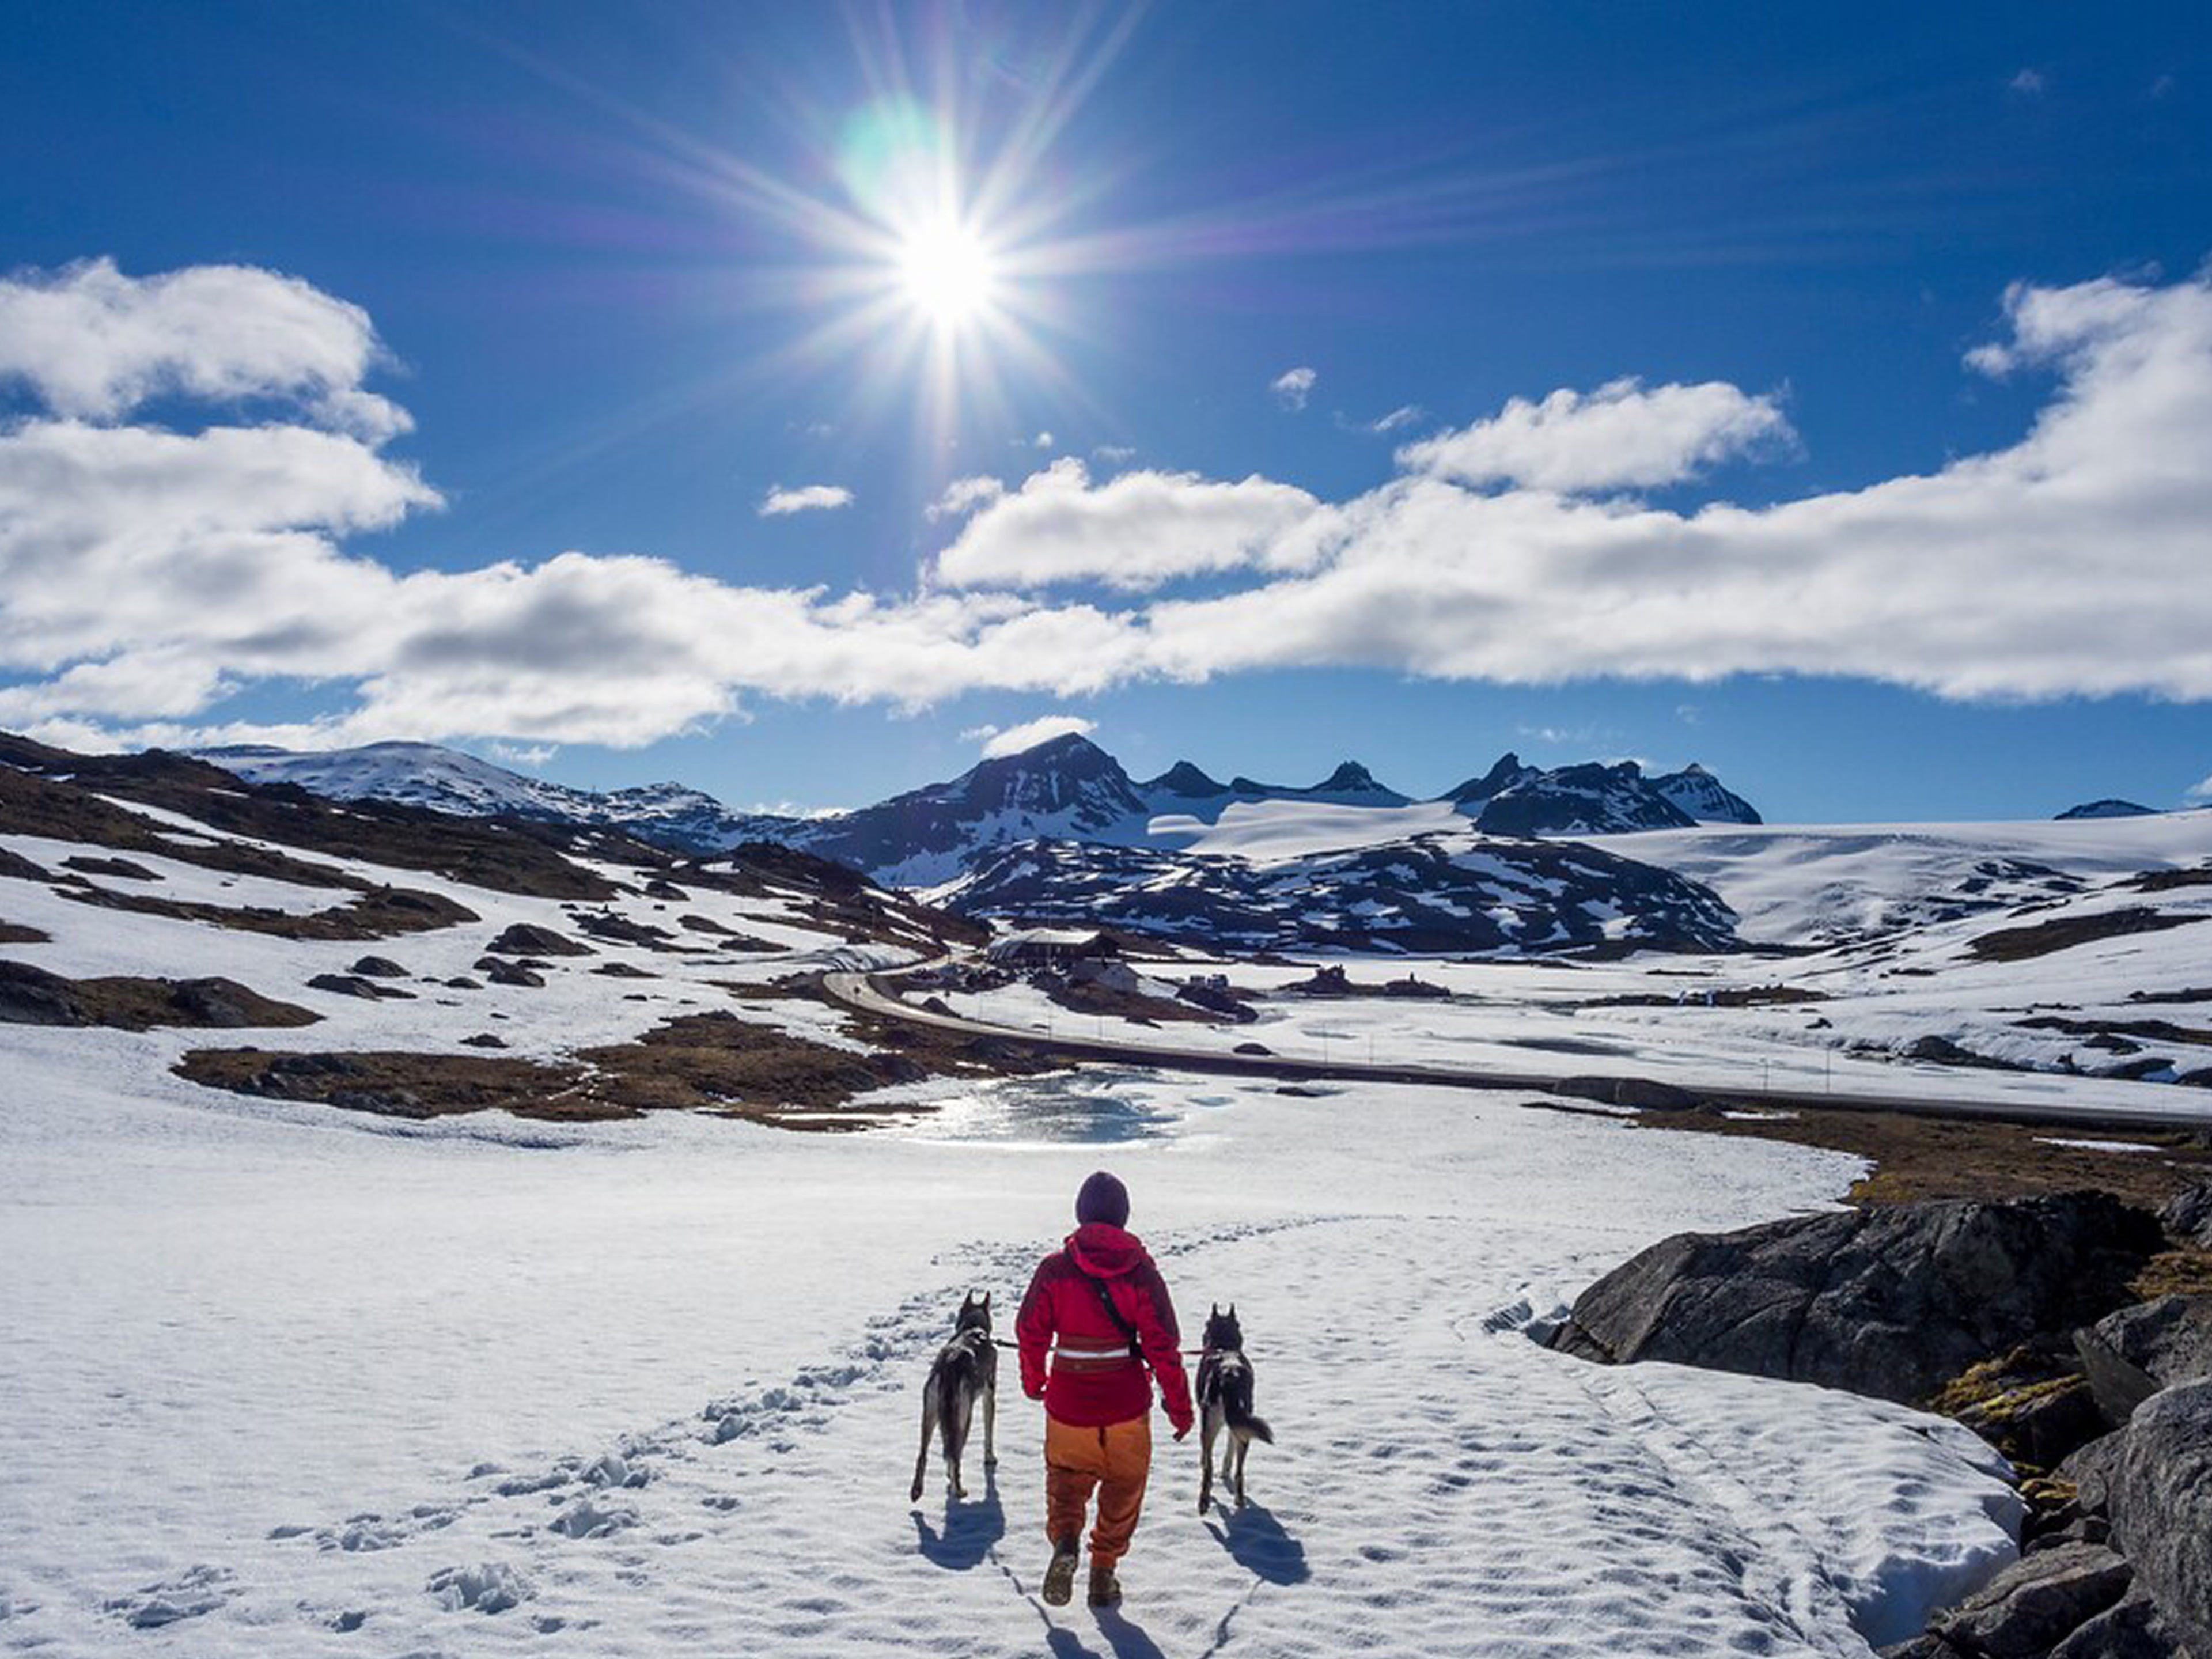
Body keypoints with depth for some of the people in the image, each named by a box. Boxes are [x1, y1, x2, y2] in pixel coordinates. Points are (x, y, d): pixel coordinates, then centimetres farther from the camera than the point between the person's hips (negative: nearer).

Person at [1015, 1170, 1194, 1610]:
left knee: (1066, 1483, 19)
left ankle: (1064, 1542, -7)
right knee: (1122, 1491, 21)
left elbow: (1030, 1331, -2)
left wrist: (1033, 1380, 17)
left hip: (1068, 1405, 0)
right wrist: (1179, 1404, 1)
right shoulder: (1141, 1271, -9)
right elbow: (1163, 1345, -9)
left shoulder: (1055, 1268, -8)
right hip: (1127, 1408, 0)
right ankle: (1104, 1574, 22)